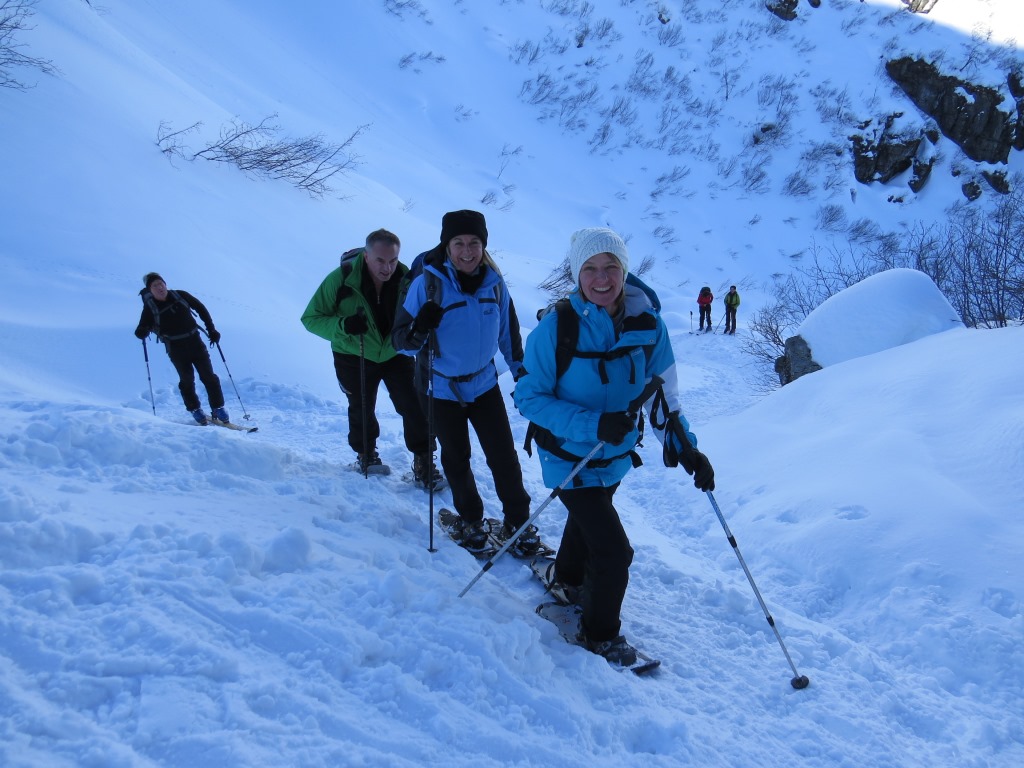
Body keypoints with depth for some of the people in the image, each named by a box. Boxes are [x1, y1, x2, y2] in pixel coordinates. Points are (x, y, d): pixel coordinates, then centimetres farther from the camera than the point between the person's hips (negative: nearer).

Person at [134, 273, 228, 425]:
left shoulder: (180, 296, 0)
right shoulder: (150, 307, -5)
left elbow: (200, 308, 11)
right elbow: (142, 330, -6)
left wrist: (211, 329, 6)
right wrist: (141, 332, -32)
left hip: (195, 342, 2)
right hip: (176, 349, -2)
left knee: (208, 377, 0)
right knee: (187, 380, 0)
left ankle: (218, 408, 10)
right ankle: (195, 409, 20)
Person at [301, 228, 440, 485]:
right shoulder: (341, 279, -24)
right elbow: (311, 318, -16)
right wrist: (342, 325, -35)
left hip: (396, 354, 1)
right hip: (354, 357, -1)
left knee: (415, 407, -8)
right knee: (361, 410, 13)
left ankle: (423, 461, 7)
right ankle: (365, 453, 40)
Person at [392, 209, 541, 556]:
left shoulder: (494, 282, -6)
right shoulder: (427, 283, -17)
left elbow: (508, 331, 9)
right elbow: (401, 340, -16)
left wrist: (520, 370, 15)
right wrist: (420, 329, -38)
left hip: (484, 384, 2)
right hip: (442, 389, -2)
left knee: (504, 456, 2)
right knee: (456, 459, 13)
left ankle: (517, 522, 20)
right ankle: (470, 519, 34)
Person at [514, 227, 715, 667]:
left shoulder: (647, 325, -12)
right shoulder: (555, 329, -24)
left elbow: (662, 396, -2)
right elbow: (529, 397, -20)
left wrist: (686, 449, -14)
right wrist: (593, 424, -32)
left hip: (617, 456, 5)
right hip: (570, 458, -5)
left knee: (590, 519, 29)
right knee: (614, 551, -10)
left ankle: (565, 579, 60)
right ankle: (599, 634, 18)